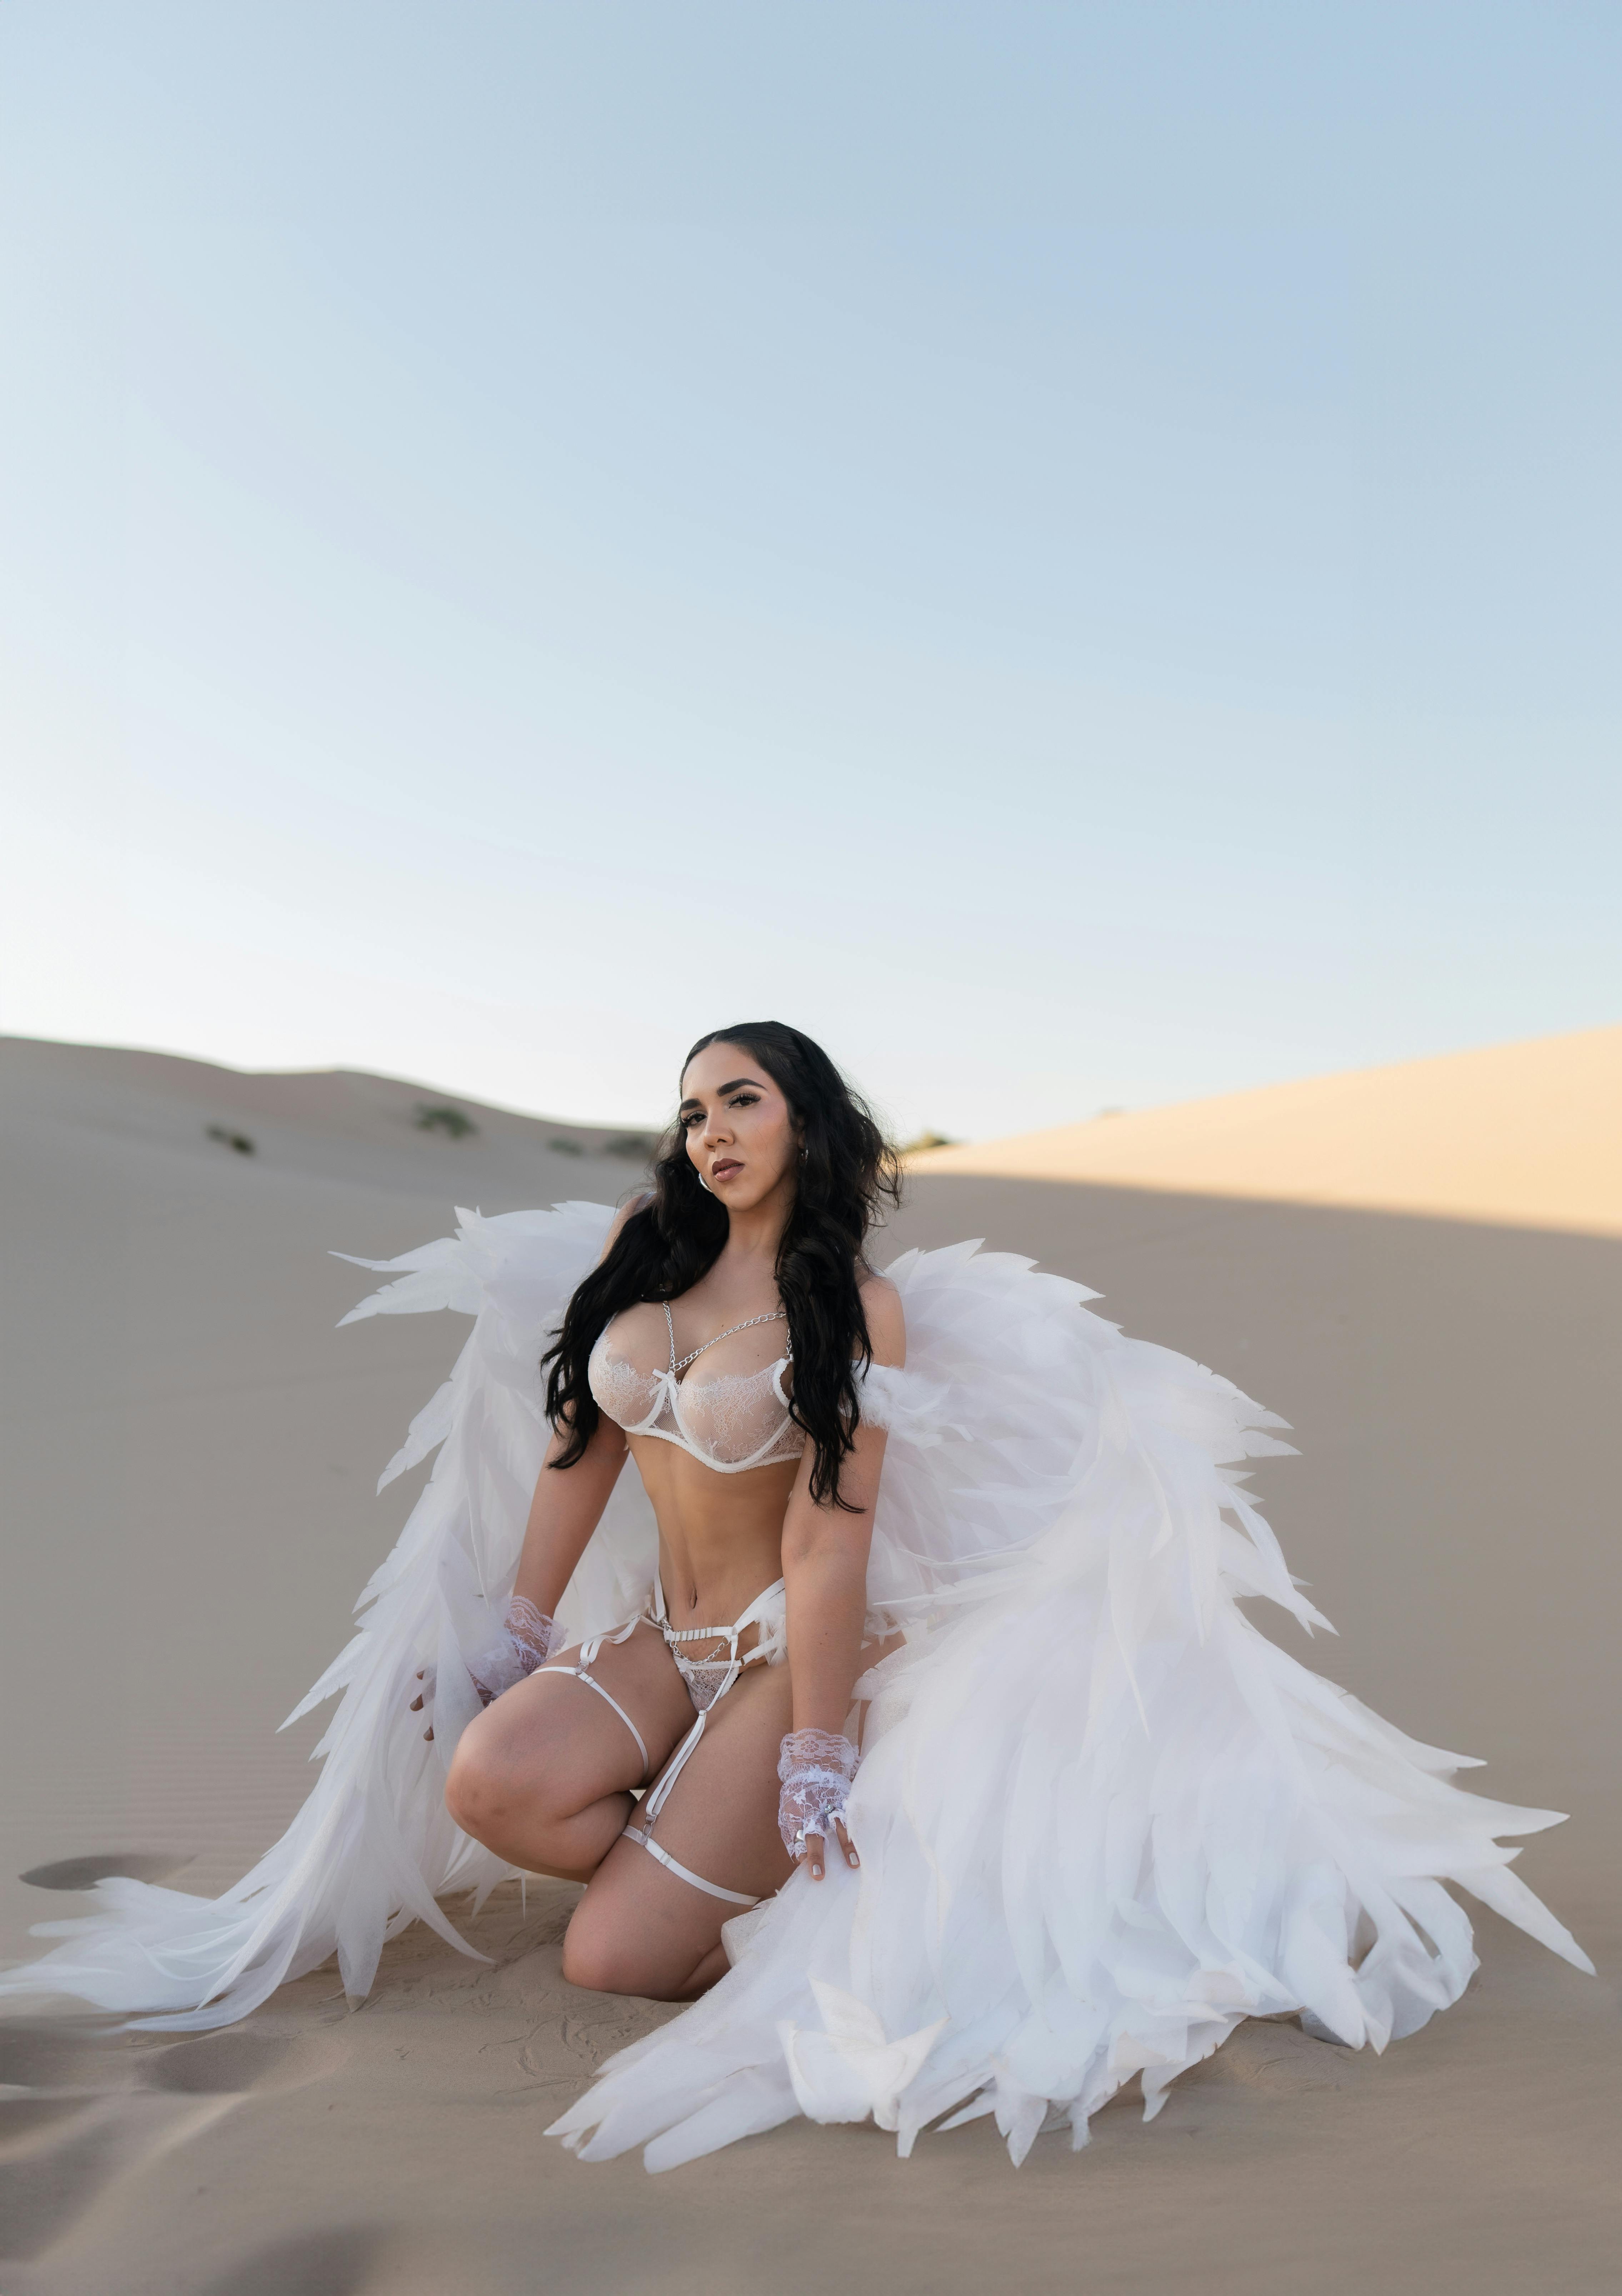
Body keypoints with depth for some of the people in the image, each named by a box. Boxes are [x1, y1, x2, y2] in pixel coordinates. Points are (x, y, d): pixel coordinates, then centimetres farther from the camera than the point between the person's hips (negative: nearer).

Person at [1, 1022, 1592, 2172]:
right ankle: (714, 1859, 3)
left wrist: (815, 1775, -17)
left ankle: (792, 1881, 13)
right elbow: (574, 1455, 5)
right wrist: (506, 1643, 5)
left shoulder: (860, 1311, -13)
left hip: (793, 1649, -5)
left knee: (612, 1959, -15)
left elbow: (828, 1549, -17)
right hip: (662, 1635, 6)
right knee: (484, 1784, -23)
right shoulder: (634, 1251, 1)